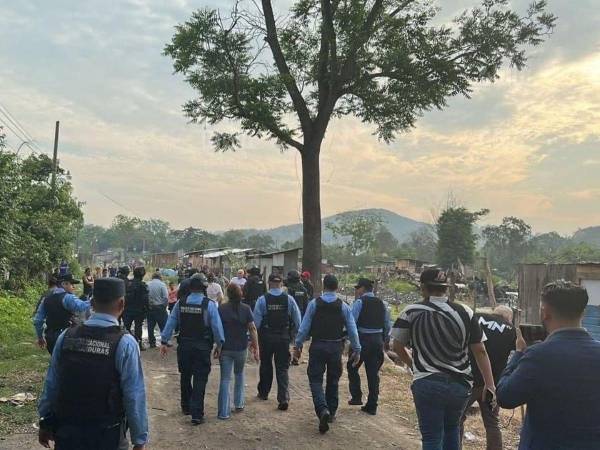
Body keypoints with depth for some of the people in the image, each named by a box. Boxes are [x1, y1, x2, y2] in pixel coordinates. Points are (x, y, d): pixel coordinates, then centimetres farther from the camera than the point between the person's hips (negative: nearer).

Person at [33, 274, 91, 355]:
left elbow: (37, 320, 15)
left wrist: (40, 337, 25)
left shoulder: (47, 299, 10)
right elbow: (82, 307, -33)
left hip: (50, 338, 7)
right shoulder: (67, 297, -12)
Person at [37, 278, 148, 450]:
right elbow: (134, 396, -15)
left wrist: (45, 422, 18)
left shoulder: (66, 337, -5)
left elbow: (51, 384, 3)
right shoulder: (125, 343, -17)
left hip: (67, 432, 3)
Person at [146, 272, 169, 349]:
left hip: (150, 308, 4)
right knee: (163, 326, 4)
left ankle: (152, 342, 14)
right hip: (160, 308, -3)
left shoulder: (148, 285, 2)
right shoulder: (162, 284, -7)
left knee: (151, 326, 10)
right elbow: (166, 297, -12)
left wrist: (147, 305, 9)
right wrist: (164, 306, 1)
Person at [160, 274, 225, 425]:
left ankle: (186, 407, 36)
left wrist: (164, 342, 10)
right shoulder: (209, 304, -13)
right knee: (200, 380, 2)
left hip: (184, 346, 4)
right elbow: (217, 326, -11)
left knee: (185, 377, 20)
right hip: (202, 347, -4)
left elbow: (171, 323, 2)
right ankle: (196, 414, 2)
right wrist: (219, 344, -1)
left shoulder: (180, 303, -2)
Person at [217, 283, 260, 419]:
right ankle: (239, 404, 28)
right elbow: (252, 329, -8)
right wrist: (256, 348, -4)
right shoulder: (246, 309, -6)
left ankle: (224, 412, 2)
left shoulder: (221, 308, -7)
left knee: (225, 379, 4)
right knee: (239, 375, 24)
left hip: (225, 348, -1)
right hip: (241, 348, 1)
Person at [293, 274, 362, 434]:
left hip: (318, 346, -2)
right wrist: (357, 350, 9)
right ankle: (331, 413, 28)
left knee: (315, 379, 3)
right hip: (336, 347, 2)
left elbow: (304, 327, -5)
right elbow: (352, 330, 0)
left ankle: (323, 410, -18)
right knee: (333, 380, 17)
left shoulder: (314, 304, -5)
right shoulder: (344, 306, -1)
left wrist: (298, 345, 4)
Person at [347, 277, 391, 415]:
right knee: (373, 373, 10)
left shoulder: (359, 302, -9)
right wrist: (385, 339, 22)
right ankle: (372, 406, 15)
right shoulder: (381, 303, 9)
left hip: (362, 339, -5)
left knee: (352, 368, 15)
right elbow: (388, 324, 11)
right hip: (378, 340, 6)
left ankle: (356, 397, 16)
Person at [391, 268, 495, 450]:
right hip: (461, 384, 3)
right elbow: (480, 351, -2)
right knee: (452, 428, 26)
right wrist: (490, 384, 4)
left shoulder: (411, 312, -6)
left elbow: (397, 347, 2)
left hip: (427, 384, -3)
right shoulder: (465, 313, -2)